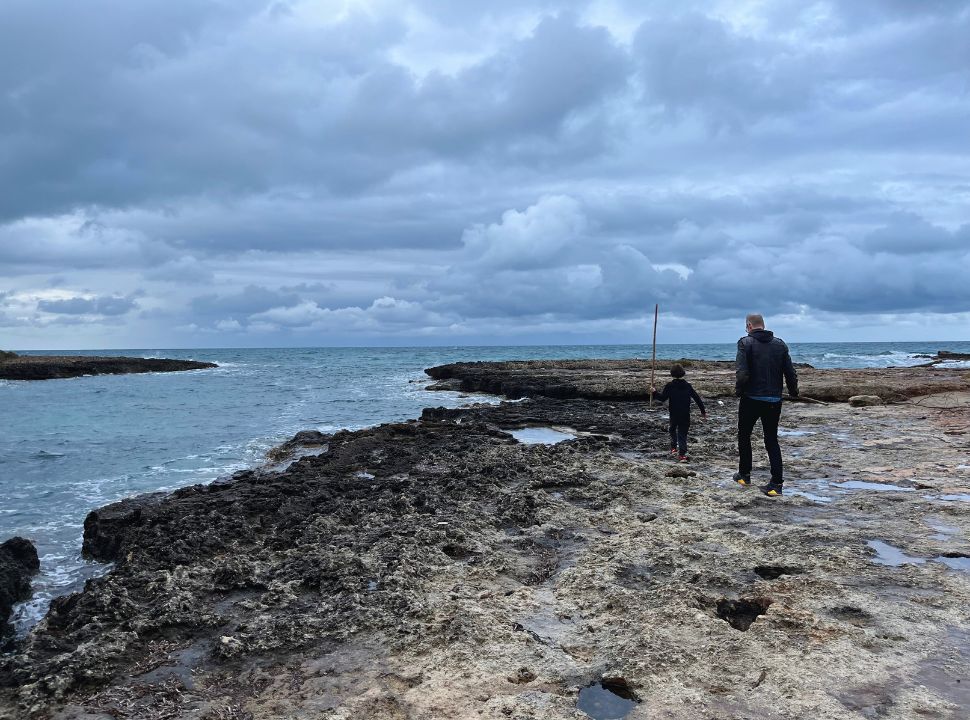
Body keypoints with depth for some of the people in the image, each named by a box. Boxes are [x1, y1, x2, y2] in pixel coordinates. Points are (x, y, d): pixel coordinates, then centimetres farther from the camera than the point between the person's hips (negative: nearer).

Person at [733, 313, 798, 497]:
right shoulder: (780, 344, 6)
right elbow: (790, 373, 4)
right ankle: (776, 483, 2)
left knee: (744, 436, 16)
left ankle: (744, 475, 25)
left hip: (751, 399, -4)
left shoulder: (746, 342, -9)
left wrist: (739, 390, -4)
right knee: (772, 440, 10)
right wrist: (793, 391, 19)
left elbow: (742, 373, -20)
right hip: (774, 401, 4)